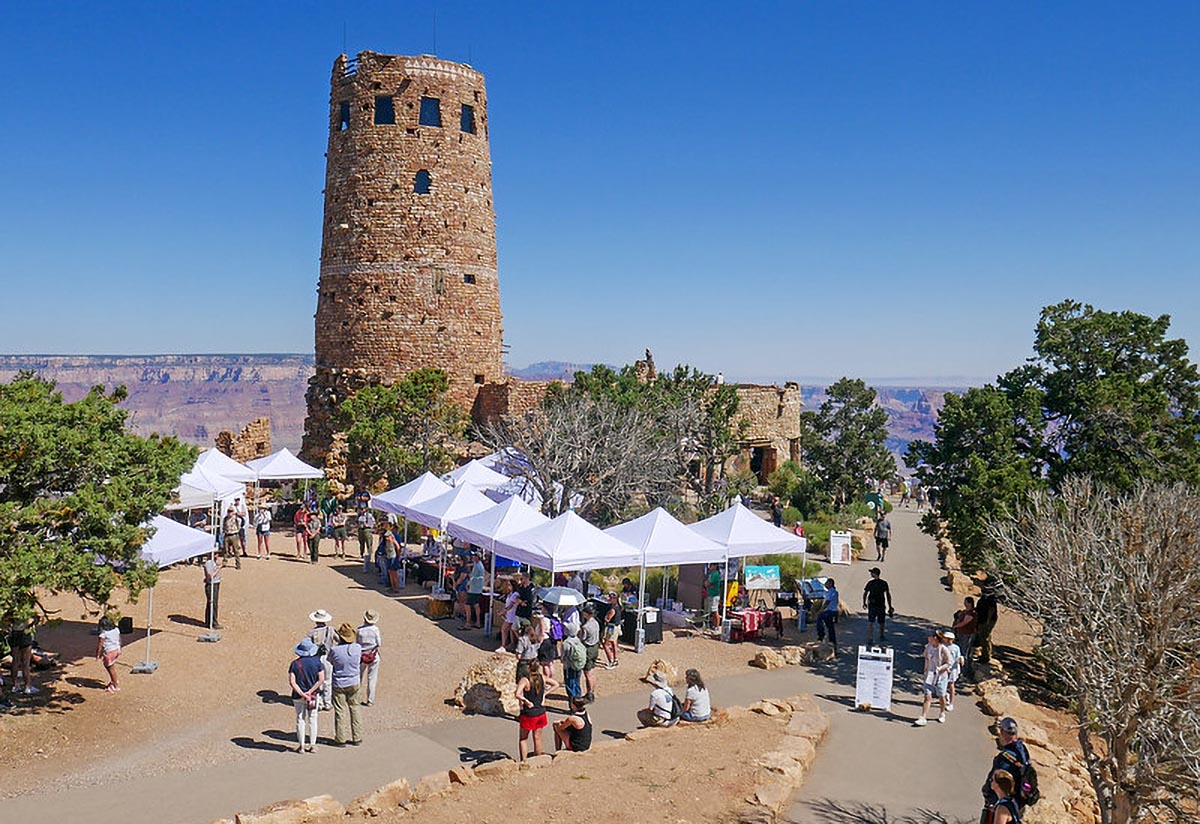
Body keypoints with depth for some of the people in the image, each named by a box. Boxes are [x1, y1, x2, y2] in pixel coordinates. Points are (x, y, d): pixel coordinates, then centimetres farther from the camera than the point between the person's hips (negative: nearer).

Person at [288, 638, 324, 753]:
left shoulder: (294, 664, -9)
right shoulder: (317, 661, -7)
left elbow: (292, 682, -15)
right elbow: (321, 680, -11)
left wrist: (302, 694, -14)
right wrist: (310, 692, -11)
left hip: (298, 696, -1)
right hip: (314, 695, 1)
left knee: (300, 720, 10)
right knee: (312, 719, 12)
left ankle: (301, 746, 16)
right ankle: (312, 745, 16)